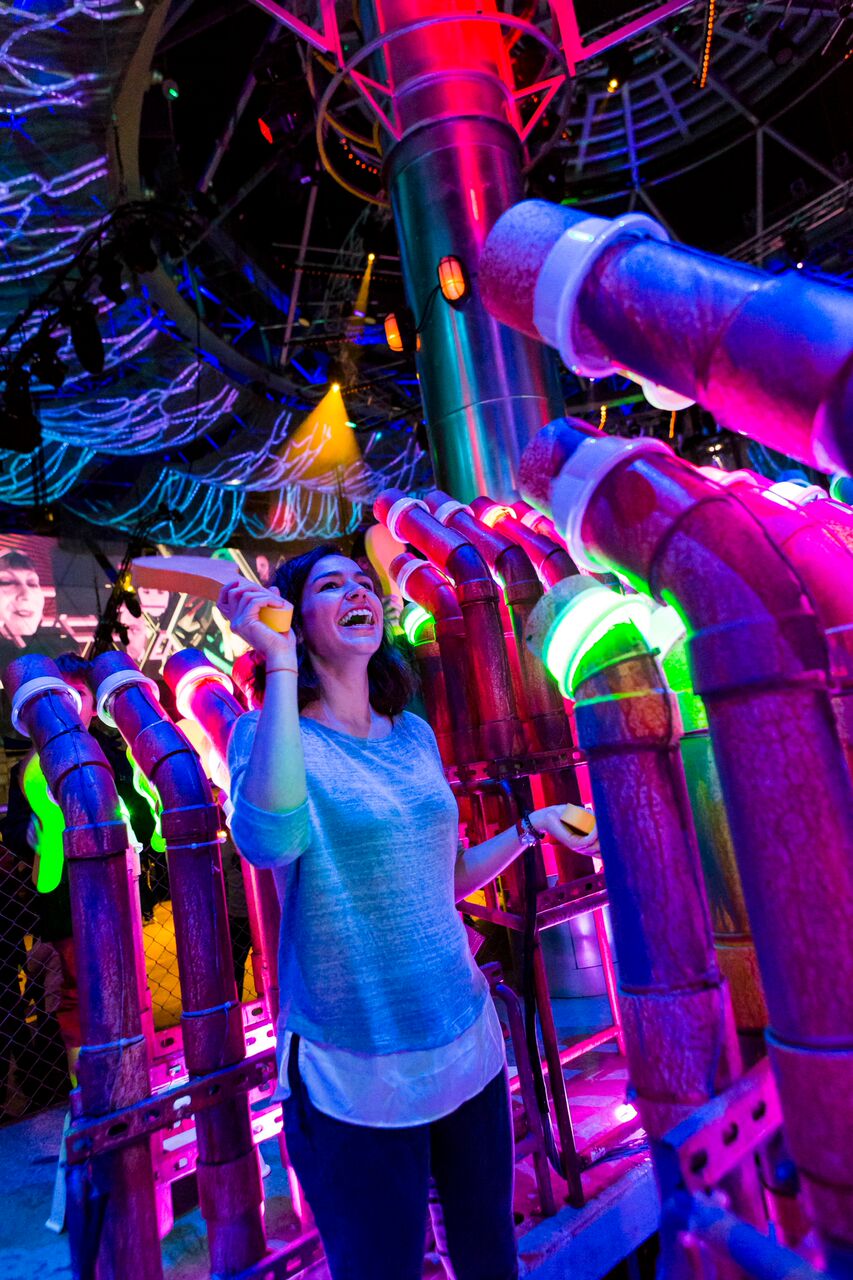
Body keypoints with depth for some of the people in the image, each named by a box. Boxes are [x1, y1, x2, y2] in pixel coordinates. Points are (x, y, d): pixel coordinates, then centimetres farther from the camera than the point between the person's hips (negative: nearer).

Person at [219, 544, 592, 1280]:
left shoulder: (415, 736, 5)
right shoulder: (268, 731, -10)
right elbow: (272, 838, -33)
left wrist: (532, 825, 6)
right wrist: (278, 665, -28)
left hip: (466, 1045, 5)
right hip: (354, 1076, -5)